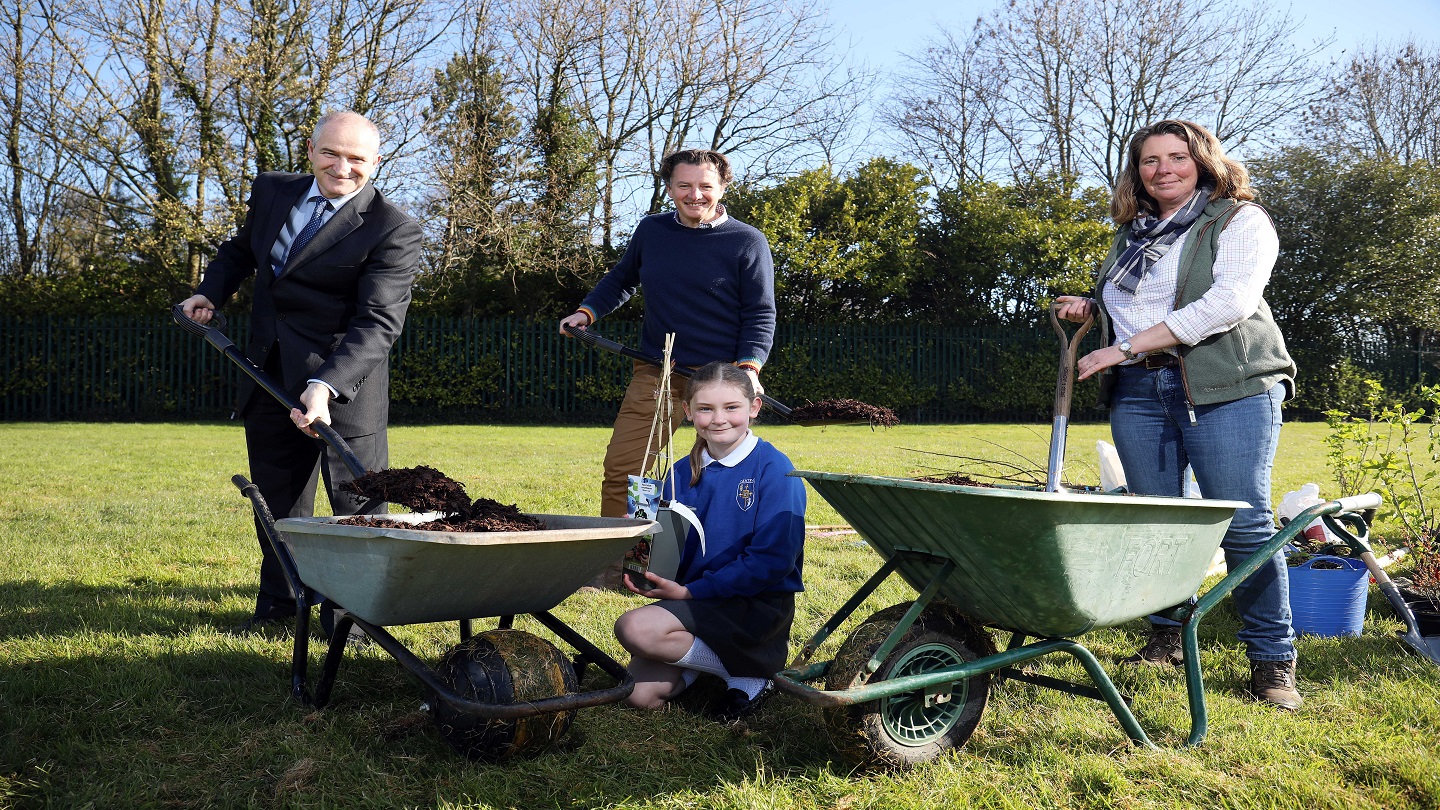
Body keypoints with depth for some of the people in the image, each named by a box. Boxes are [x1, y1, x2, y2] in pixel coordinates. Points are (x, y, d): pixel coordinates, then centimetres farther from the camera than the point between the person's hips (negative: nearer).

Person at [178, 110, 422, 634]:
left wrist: (324, 385, -36)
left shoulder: (393, 231, -15)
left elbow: (378, 322, -24)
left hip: (344, 380, -6)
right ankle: (278, 600, 34)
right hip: (269, 375, 6)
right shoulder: (272, 192, 6)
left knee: (357, 500, 0)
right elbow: (240, 250, 26)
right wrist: (210, 293, 8)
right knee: (276, 493, 17)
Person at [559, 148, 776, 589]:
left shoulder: (747, 243, -2)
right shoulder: (650, 230, 10)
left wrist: (749, 366, -19)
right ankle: (612, 566, 10)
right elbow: (621, 279, 27)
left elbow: (761, 314, -3)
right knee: (621, 469, -1)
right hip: (655, 375, 4)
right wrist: (588, 311, 11)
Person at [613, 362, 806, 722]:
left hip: (758, 604, -6)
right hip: (694, 600, 6)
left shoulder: (774, 469, -12)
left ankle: (753, 669, -7)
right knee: (640, 694, -9)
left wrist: (691, 591, -19)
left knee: (635, 628, -25)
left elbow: (772, 560, -19)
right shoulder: (683, 473, 7)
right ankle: (712, 651, 15)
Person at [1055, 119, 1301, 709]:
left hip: (1227, 388, -5)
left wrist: (1129, 346, -18)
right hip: (1139, 392, 6)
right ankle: (1165, 639, 19)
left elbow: (1231, 300, -14)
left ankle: (1273, 660, 1)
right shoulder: (1131, 234, 21)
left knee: (1243, 524, -9)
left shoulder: (1240, 220, 2)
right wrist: (1091, 308, 11)